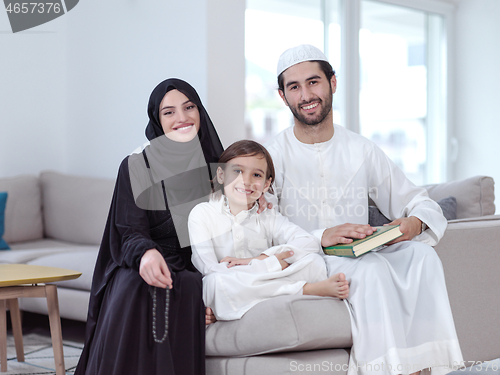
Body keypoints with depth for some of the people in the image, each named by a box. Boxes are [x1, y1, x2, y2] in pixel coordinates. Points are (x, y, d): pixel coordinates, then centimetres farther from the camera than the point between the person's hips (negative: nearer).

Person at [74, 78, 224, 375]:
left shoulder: (217, 164, 14)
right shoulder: (136, 167, 4)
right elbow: (130, 233, -4)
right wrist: (146, 253, -27)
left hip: (201, 270, 2)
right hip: (153, 263, -1)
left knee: (185, 292, -33)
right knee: (133, 293, -35)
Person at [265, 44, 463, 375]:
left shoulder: (362, 151, 13)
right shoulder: (273, 157, 1)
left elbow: (421, 203, 15)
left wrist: (415, 222, -9)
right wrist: (320, 237, -24)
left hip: (361, 258, 4)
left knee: (422, 256, -24)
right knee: (372, 270, -32)